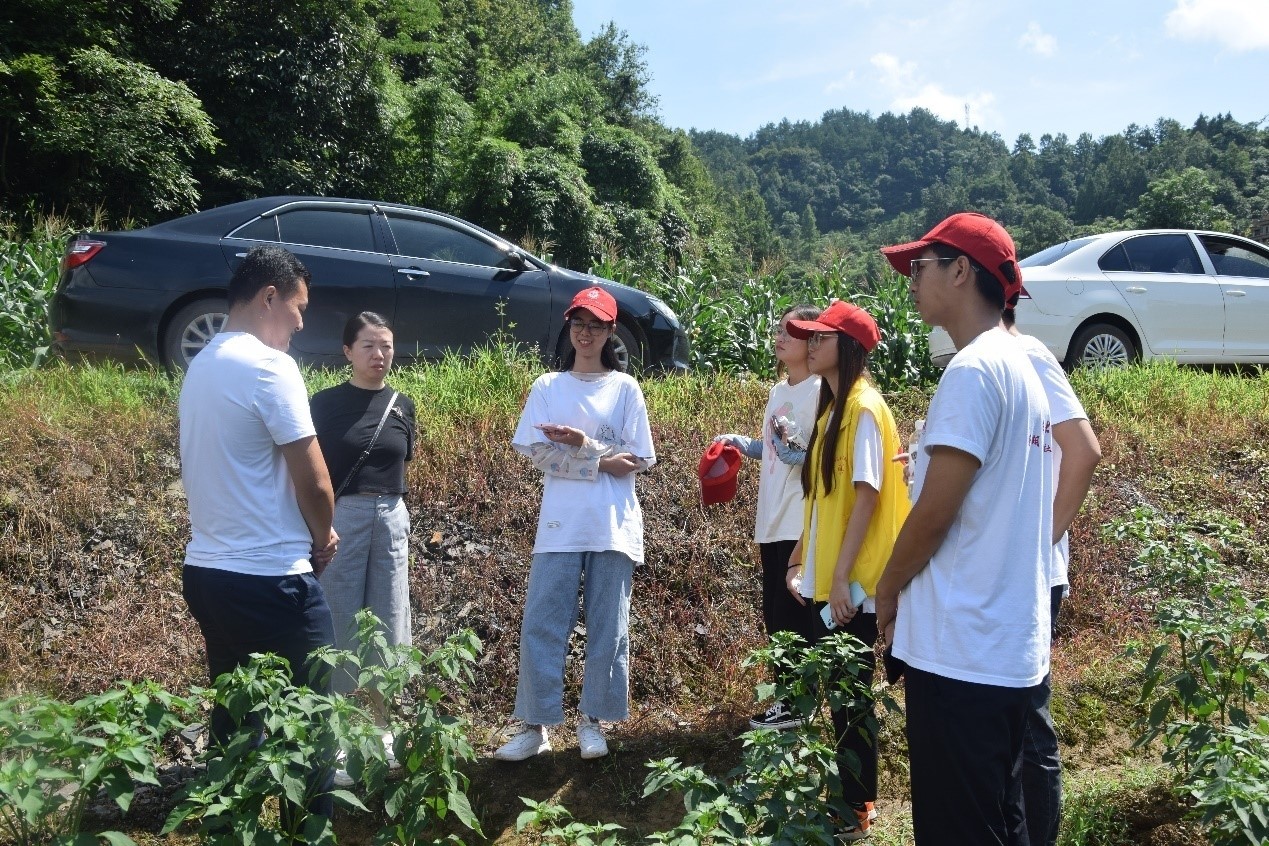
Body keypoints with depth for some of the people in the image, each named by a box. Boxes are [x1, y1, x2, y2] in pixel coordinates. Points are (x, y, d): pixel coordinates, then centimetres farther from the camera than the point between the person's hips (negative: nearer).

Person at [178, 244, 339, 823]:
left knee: (233, 720, 17)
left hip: (205, 571, 9)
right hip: (268, 579, -9)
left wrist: (305, 532, 11)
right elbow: (312, 481, -16)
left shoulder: (201, 365, 11)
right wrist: (323, 536, 4)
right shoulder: (269, 366, -16)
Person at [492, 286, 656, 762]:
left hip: (613, 526, 0)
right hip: (560, 524, 0)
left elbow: (638, 460, 0)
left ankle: (592, 720, 19)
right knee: (541, 625, -2)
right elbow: (537, 452, -4)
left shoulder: (626, 388, 6)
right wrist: (601, 462, -12)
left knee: (607, 628, 6)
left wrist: (583, 443, -13)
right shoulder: (547, 387, 7)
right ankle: (535, 726, 9)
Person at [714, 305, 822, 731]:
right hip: (772, 520, 9)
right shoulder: (778, 391, 14)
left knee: (794, 616, 0)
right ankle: (784, 696, 26)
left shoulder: (819, 391, -11)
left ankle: (796, 704, 12)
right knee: (774, 616, 14)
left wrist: (797, 452, -31)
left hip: (802, 522, -8)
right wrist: (740, 443, 9)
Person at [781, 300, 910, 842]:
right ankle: (847, 797, 30)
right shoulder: (830, 407, 13)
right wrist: (800, 561, 15)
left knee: (851, 696, 2)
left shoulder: (864, 407, -14)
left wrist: (841, 578, -21)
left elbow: (867, 495, -19)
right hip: (823, 581, 9)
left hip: (851, 585, -9)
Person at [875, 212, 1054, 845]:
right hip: (1009, 645, 9)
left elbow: (934, 513, -17)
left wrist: (887, 591, -1)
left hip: (960, 648, -9)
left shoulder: (973, 370, -16)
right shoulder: (1020, 368, 14)